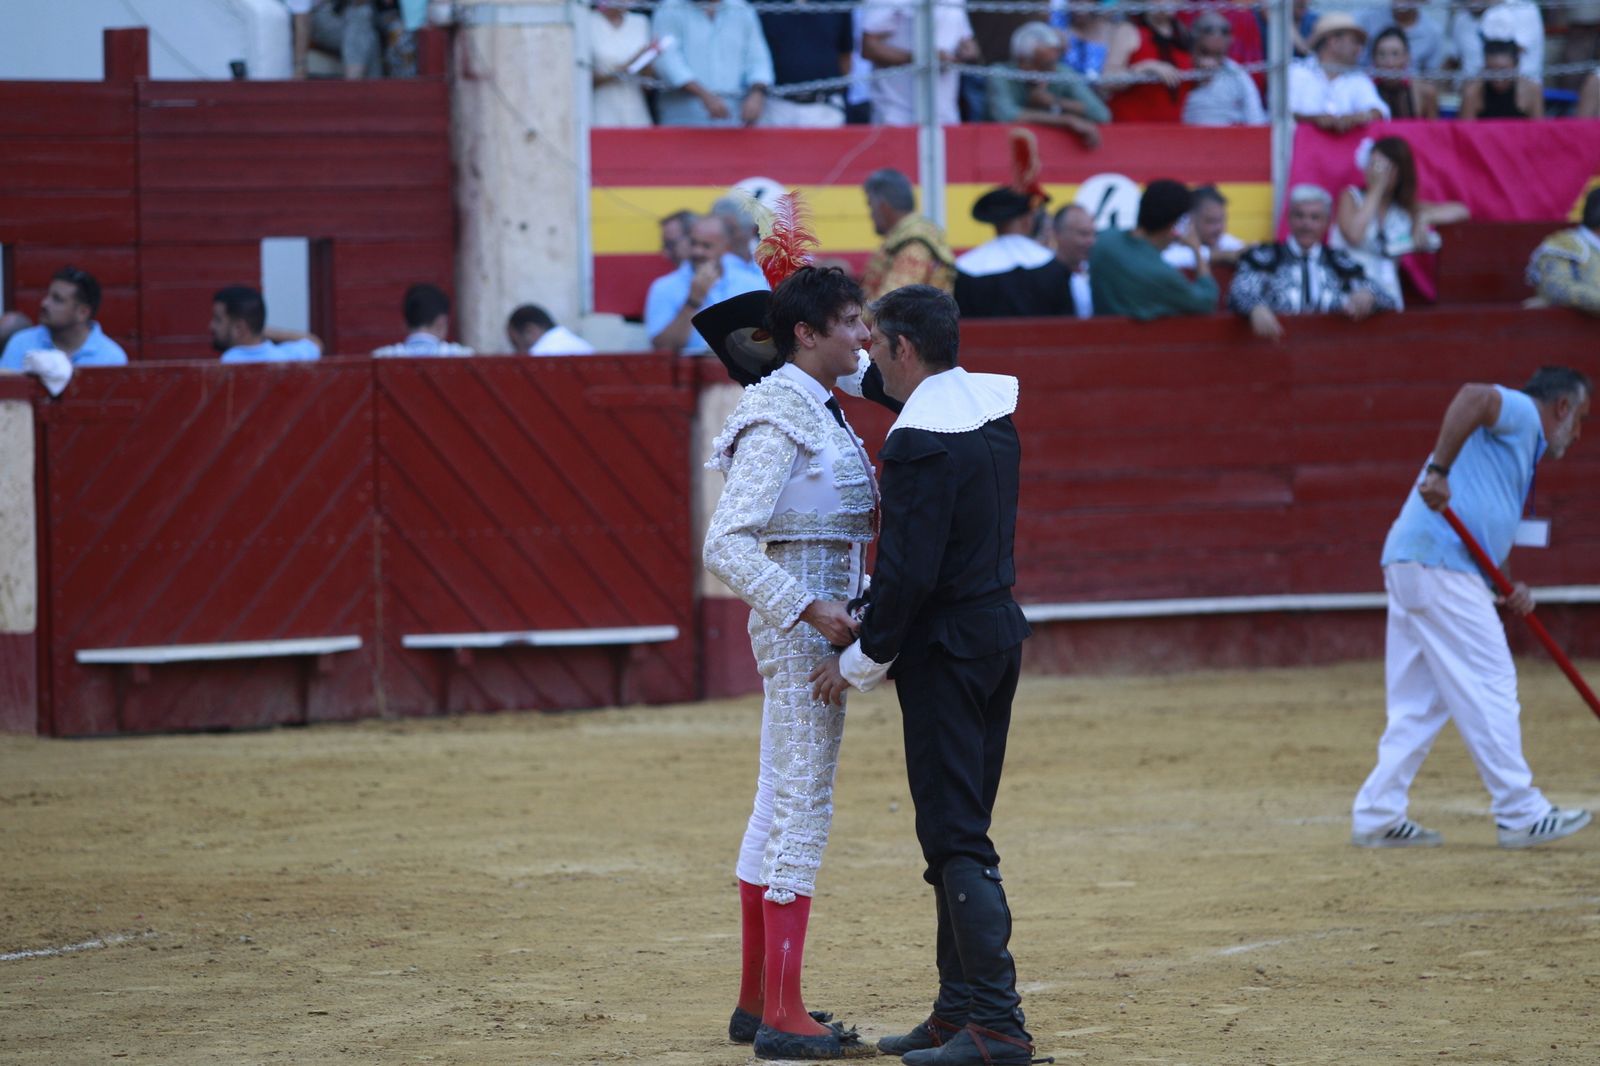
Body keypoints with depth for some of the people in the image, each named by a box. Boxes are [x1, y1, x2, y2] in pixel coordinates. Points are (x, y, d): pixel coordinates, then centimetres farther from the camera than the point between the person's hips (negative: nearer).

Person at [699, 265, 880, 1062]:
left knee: (779, 807, 13)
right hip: (798, 626, -10)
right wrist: (811, 609, -25)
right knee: (803, 808, -8)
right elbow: (727, 543, -22)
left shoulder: (822, 412, 12)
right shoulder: (777, 420, -16)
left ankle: (757, 1002, 20)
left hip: (819, 623, 10)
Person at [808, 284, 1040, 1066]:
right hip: (999, 632, 9)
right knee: (959, 831, 15)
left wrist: (862, 662, -12)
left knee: (955, 837, -8)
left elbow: (910, 571, -21)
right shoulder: (994, 412, 8)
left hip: (945, 649, -9)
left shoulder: (921, 441, -19)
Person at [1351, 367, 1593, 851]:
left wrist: (1508, 589, 6)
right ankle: (1520, 814, -3)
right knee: (1488, 686, -6)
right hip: (1438, 565, -10)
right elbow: (1473, 397, -22)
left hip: (1407, 566, 10)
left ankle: (1377, 816, 9)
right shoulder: (1520, 414, 1)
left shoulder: (1522, 447, 29)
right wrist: (1439, 471, -27)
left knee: (1419, 702, 11)